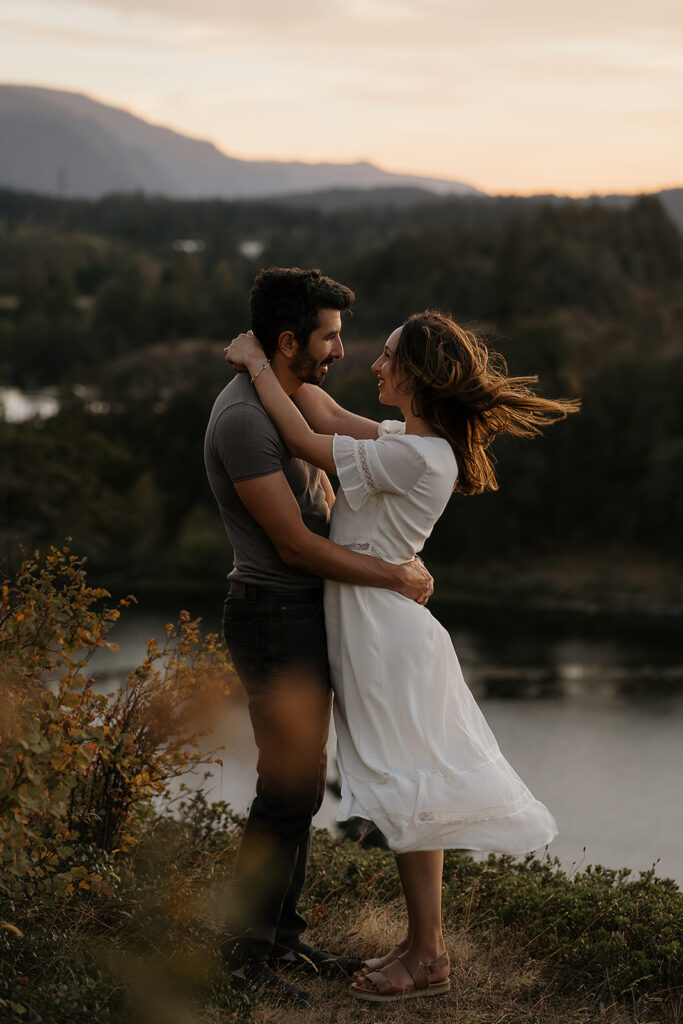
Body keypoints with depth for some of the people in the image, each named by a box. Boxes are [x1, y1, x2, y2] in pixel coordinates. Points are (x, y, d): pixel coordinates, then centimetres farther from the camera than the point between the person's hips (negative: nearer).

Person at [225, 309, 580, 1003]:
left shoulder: (415, 457, -22)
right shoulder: (408, 439, 7)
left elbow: (305, 441, -18)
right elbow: (329, 418, 20)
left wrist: (257, 365, -8)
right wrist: (276, 361, 16)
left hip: (387, 634, -10)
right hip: (376, 627, 10)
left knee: (408, 793, -1)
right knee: (409, 792, 15)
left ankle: (428, 960, 9)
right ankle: (421, 941, 25)